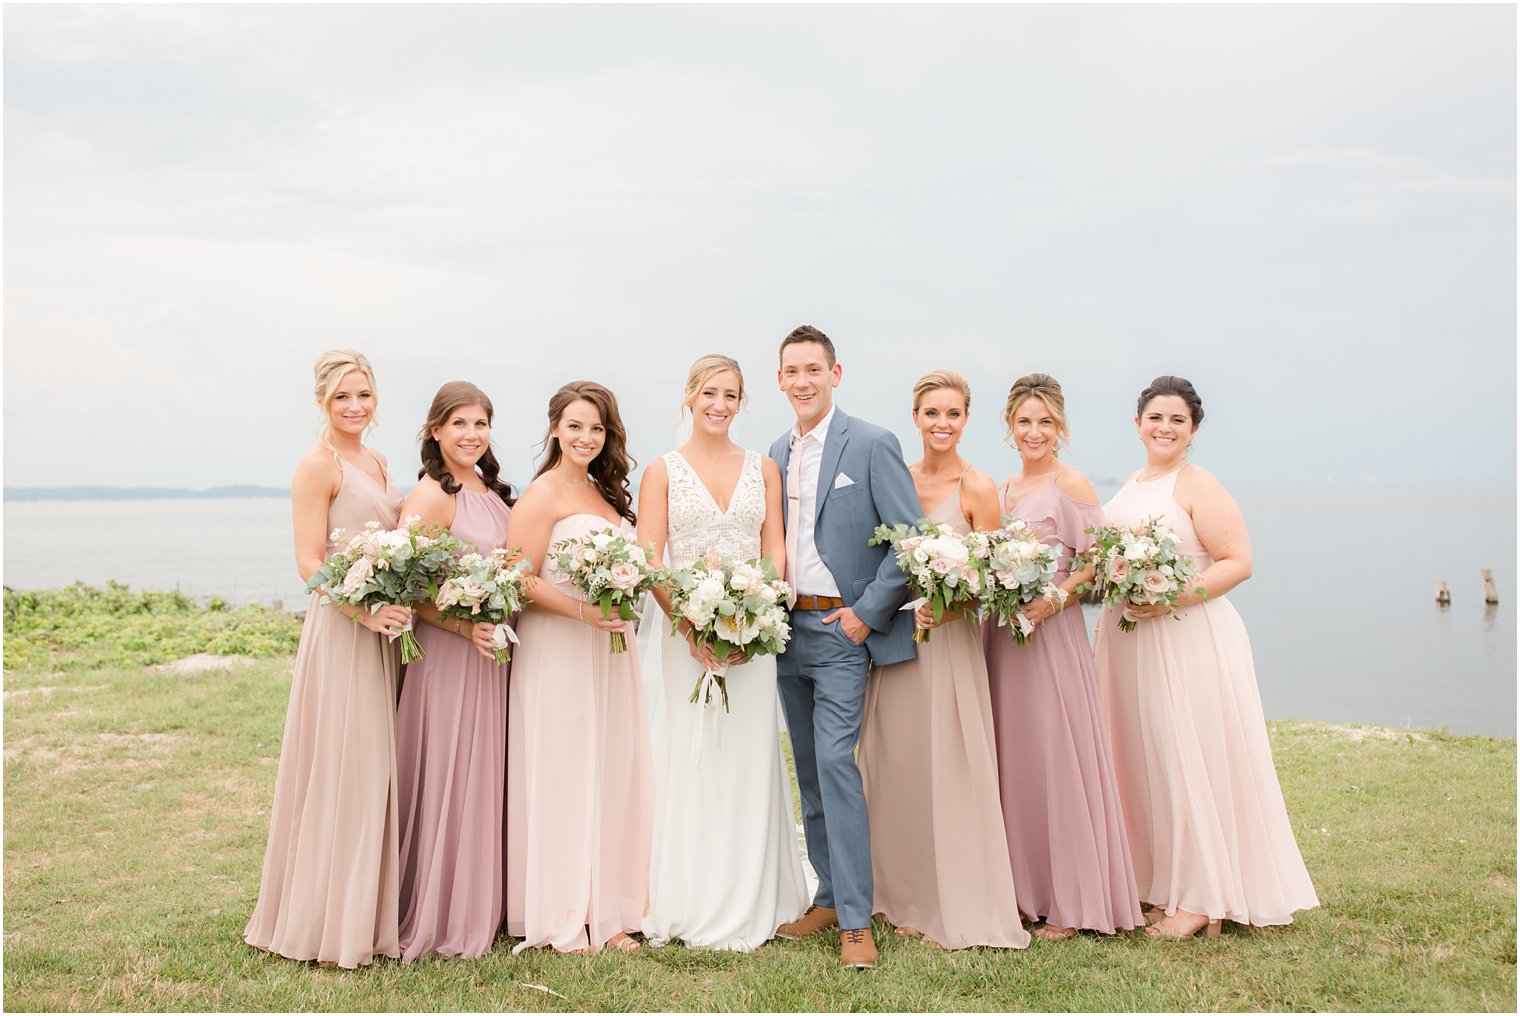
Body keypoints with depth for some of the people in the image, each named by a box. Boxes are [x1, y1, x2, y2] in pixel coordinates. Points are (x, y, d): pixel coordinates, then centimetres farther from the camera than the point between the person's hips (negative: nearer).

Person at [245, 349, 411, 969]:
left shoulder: (376, 463, 16)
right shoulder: (318, 464, -8)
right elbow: (309, 563, -14)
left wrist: (399, 606, 5)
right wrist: (366, 609, -25)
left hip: (383, 629, 8)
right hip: (340, 628, -8)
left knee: (375, 770, 12)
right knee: (340, 771, -4)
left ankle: (367, 913, 23)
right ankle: (326, 923, 8)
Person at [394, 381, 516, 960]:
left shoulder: (494, 493, 12)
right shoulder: (430, 495, -12)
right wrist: (465, 626, -25)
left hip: (496, 652, 8)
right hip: (447, 653, -8)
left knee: (487, 777, 14)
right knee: (447, 781, -1)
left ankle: (482, 907, 26)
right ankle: (441, 919, 12)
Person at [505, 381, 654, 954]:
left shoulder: (605, 492, 16)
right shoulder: (544, 493, -8)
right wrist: (582, 611, -23)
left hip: (608, 650, 8)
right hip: (556, 653, -8)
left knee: (610, 773, 9)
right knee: (560, 777, -1)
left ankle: (603, 910, 19)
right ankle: (558, 919, 10)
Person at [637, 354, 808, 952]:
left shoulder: (763, 470, 10)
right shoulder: (663, 471, 3)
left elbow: (775, 554, 4)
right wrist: (691, 626, -15)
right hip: (686, 631, -2)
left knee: (748, 761, 5)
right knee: (689, 762, 0)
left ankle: (748, 907, 16)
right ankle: (692, 907, 12)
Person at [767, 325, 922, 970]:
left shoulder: (872, 444, -8)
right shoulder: (779, 452, 12)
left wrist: (868, 612, -14)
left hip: (842, 628, -7)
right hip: (788, 627, 7)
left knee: (835, 760, -13)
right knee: (809, 769, 12)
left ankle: (856, 921, -5)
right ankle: (829, 897, 23)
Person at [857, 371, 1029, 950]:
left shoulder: (977, 488, -6)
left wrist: (944, 606, -23)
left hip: (948, 640, -5)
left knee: (947, 768, -1)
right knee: (897, 768, 10)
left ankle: (958, 908, 13)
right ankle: (910, 898, 24)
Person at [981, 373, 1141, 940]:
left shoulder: (1071, 486, -5)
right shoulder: (1000, 489, 14)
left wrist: (1056, 597, -21)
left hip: (1052, 635, -6)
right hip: (1000, 635, 7)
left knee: (1057, 761, -2)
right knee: (1010, 760, 9)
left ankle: (1071, 902, 10)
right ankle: (1023, 890, 21)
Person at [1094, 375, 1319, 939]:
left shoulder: (1198, 486, -8)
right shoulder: (1130, 486, 16)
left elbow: (1238, 562, -14)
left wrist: (1173, 598, -24)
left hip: (1187, 641, -8)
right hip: (1127, 643, 8)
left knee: (1189, 761, -3)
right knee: (1142, 760, 10)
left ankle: (1201, 899, 8)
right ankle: (1160, 883, 22)